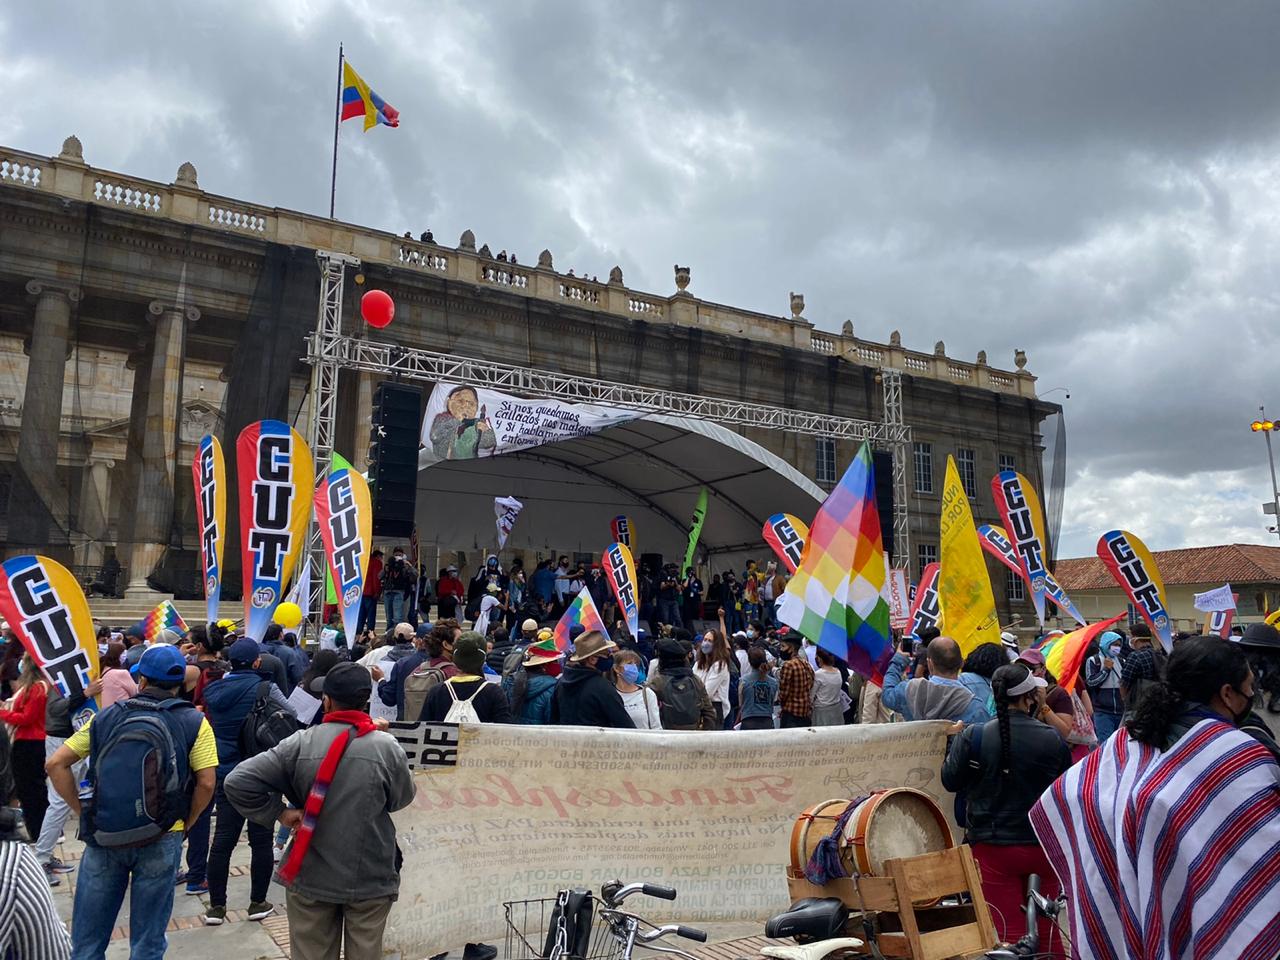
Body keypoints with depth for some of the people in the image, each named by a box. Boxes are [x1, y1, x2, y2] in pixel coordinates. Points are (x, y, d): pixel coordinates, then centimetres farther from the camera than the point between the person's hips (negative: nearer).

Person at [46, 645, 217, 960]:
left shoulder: (106, 717, 5)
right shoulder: (193, 722, -3)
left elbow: (55, 764, 4)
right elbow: (206, 783, -9)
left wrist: (83, 812, 8)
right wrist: (185, 824, 5)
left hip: (103, 836, 2)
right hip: (161, 839, -2)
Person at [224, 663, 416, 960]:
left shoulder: (300, 743, -11)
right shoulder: (387, 747, -12)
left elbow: (237, 782, -12)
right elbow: (403, 798, 2)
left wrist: (279, 813, -4)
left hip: (310, 877, 1)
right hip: (371, 878, -1)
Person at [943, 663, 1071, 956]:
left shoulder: (973, 735, -13)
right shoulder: (1053, 739, -9)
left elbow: (950, 780, -2)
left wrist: (954, 744, 14)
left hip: (993, 847, -1)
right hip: (1044, 845, 2)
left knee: (1009, 932, 6)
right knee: (1046, 931, 17)